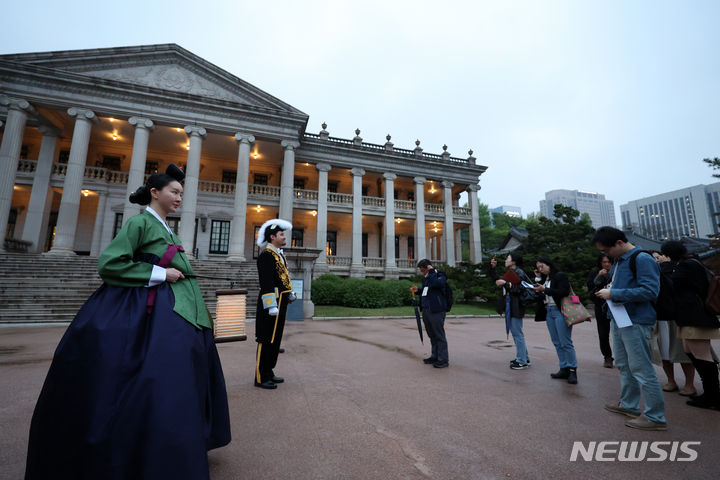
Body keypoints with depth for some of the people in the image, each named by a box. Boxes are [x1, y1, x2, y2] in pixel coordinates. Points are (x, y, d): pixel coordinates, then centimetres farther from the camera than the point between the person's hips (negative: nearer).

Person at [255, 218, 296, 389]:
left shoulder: (279, 254, 17)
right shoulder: (266, 255, -14)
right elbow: (266, 282, -21)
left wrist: (290, 293, 23)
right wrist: (271, 305, -25)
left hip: (281, 302, 10)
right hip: (272, 303, -10)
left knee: (275, 339, 16)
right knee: (266, 340, -2)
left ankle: (269, 372, 28)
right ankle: (261, 378, 9)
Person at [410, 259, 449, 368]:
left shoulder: (440, 276, -6)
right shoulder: (425, 278, 18)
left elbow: (435, 284, -29)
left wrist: (431, 271, -17)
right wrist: (417, 291, 10)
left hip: (436, 311, -8)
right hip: (426, 310, 8)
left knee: (439, 335, -2)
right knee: (432, 335, 15)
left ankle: (443, 360, 7)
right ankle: (435, 356, 26)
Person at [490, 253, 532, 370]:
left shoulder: (519, 273, -13)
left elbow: (519, 289, -24)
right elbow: (498, 279, 26)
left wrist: (505, 284, -22)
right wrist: (493, 268, 17)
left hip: (516, 308, -10)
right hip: (510, 308, 10)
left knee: (517, 334, -4)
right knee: (515, 333, 17)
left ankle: (522, 362, 5)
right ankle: (524, 358, 28)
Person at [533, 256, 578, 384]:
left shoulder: (561, 276, -4)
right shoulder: (544, 279, 14)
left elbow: (564, 292, -16)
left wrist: (544, 289, -19)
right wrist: (537, 291, -1)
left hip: (560, 311, -7)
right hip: (549, 312, 7)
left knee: (566, 343, -6)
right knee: (557, 343, 9)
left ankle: (572, 370, 2)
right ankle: (564, 369, 15)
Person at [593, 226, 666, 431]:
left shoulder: (642, 259, -15)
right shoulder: (618, 260, 13)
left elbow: (650, 291, -21)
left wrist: (614, 294, -21)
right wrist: (611, 288, 6)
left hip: (635, 322, -9)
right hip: (619, 320, 10)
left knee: (640, 368, -3)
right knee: (623, 365, 18)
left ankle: (655, 417, 10)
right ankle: (628, 405, 31)